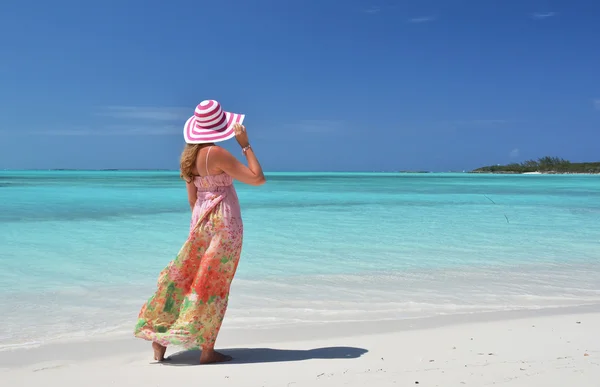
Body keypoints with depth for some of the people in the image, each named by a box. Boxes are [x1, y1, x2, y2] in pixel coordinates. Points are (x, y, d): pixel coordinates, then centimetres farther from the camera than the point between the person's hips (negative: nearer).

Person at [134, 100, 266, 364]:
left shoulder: (188, 156, 7)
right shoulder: (217, 153, -16)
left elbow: (192, 198, 13)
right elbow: (257, 178, -15)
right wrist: (245, 145, -9)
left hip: (201, 219, 7)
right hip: (224, 221, -7)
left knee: (185, 277, 14)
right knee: (214, 284, 0)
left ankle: (160, 335, 16)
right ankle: (207, 350, 8)